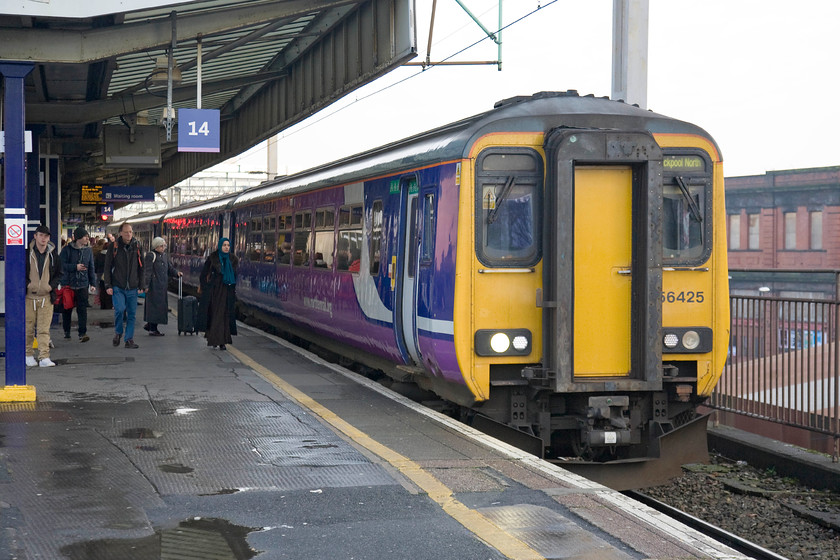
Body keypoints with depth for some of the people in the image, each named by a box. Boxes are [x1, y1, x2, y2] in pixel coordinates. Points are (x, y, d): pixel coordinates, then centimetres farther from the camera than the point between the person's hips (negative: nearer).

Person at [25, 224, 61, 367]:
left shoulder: (53, 255, 6)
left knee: (44, 329, -4)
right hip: (29, 296, -1)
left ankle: (44, 357, -6)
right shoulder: (27, 253, -1)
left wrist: (52, 285, -2)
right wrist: (27, 284, -9)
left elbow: (59, 274, 15)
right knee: (28, 328, 4)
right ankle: (28, 355, 18)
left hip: (46, 297, 1)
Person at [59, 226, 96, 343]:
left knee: (82, 309, -7)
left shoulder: (88, 251, 8)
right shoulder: (67, 249, -3)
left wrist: (92, 283, 9)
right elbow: (61, 265, -9)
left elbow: (91, 268, 13)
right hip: (68, 284, -1)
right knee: (67, 309, 10)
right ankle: (66, 331, 26)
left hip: (83, 285, 1)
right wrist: (75, 267, -18)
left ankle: (82, 333, -8)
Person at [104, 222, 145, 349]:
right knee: (120, 309, -17)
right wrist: (108, 285, -5)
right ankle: (118, 332, 8)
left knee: (132, 313, 3)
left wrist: (142, 286, 7)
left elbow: (141, 268, 12)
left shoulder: (137, 247, 6)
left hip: (132, 288, 3)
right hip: (117, 287, -3)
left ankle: (129, 339, 12)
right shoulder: (114, 247, -1)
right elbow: (107, 267, 2)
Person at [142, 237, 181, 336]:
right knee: (154, 305, -6)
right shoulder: (150, 255, -9)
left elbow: (170, 268, 19)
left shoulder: (165, 256, 16)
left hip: (162, 285, 8)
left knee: (162, 305, 11)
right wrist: (146, 285, -18)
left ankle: (149, 324, 25)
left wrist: (176, 273, -2)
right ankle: (152, 329, -1)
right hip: (154, 285, -8)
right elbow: (147, 271, -13)